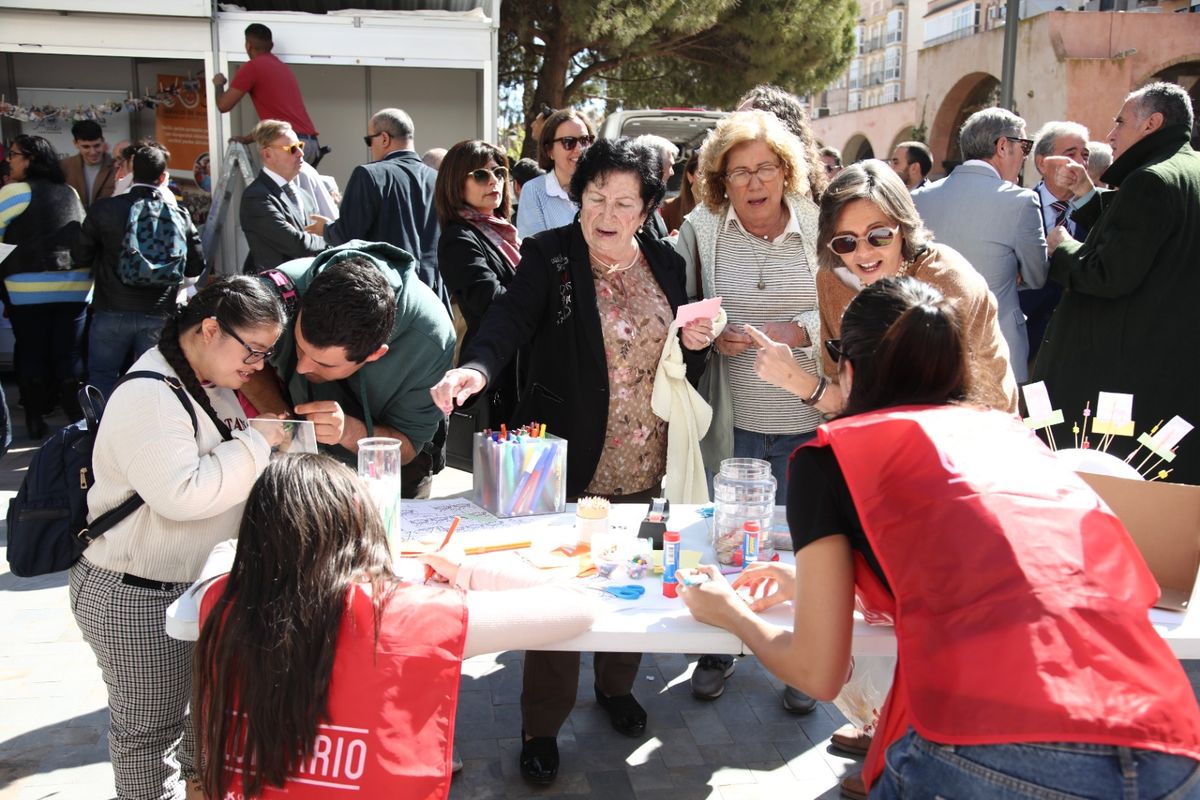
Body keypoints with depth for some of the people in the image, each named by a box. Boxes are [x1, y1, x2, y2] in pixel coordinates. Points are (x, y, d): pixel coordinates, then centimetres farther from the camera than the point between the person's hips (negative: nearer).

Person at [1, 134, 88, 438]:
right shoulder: (71, 193, 11)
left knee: (31, 353, 8)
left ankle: (36, 419, 14)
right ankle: (77, 418, 8)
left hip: (29, 288, -4)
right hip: (75, 286, 4)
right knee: (70, 354, 7)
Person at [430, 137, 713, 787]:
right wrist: (477, 366, -45)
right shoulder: (549, 256, -8)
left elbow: (686, 369, 13)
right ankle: (541, 726, 22)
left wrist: (696, 344, -10)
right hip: (567, 458, -4)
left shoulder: (667, 264, 5)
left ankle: (616, 684, 45)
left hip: (643, 464, 4)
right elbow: (509, 317, -25)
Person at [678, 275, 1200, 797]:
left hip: (996, 758, -5)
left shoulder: (831, 454, 6)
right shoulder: (1010, 431, 21)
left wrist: (730, 612, 26)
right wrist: (811, 588, 41)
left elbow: (818, 673, 8)